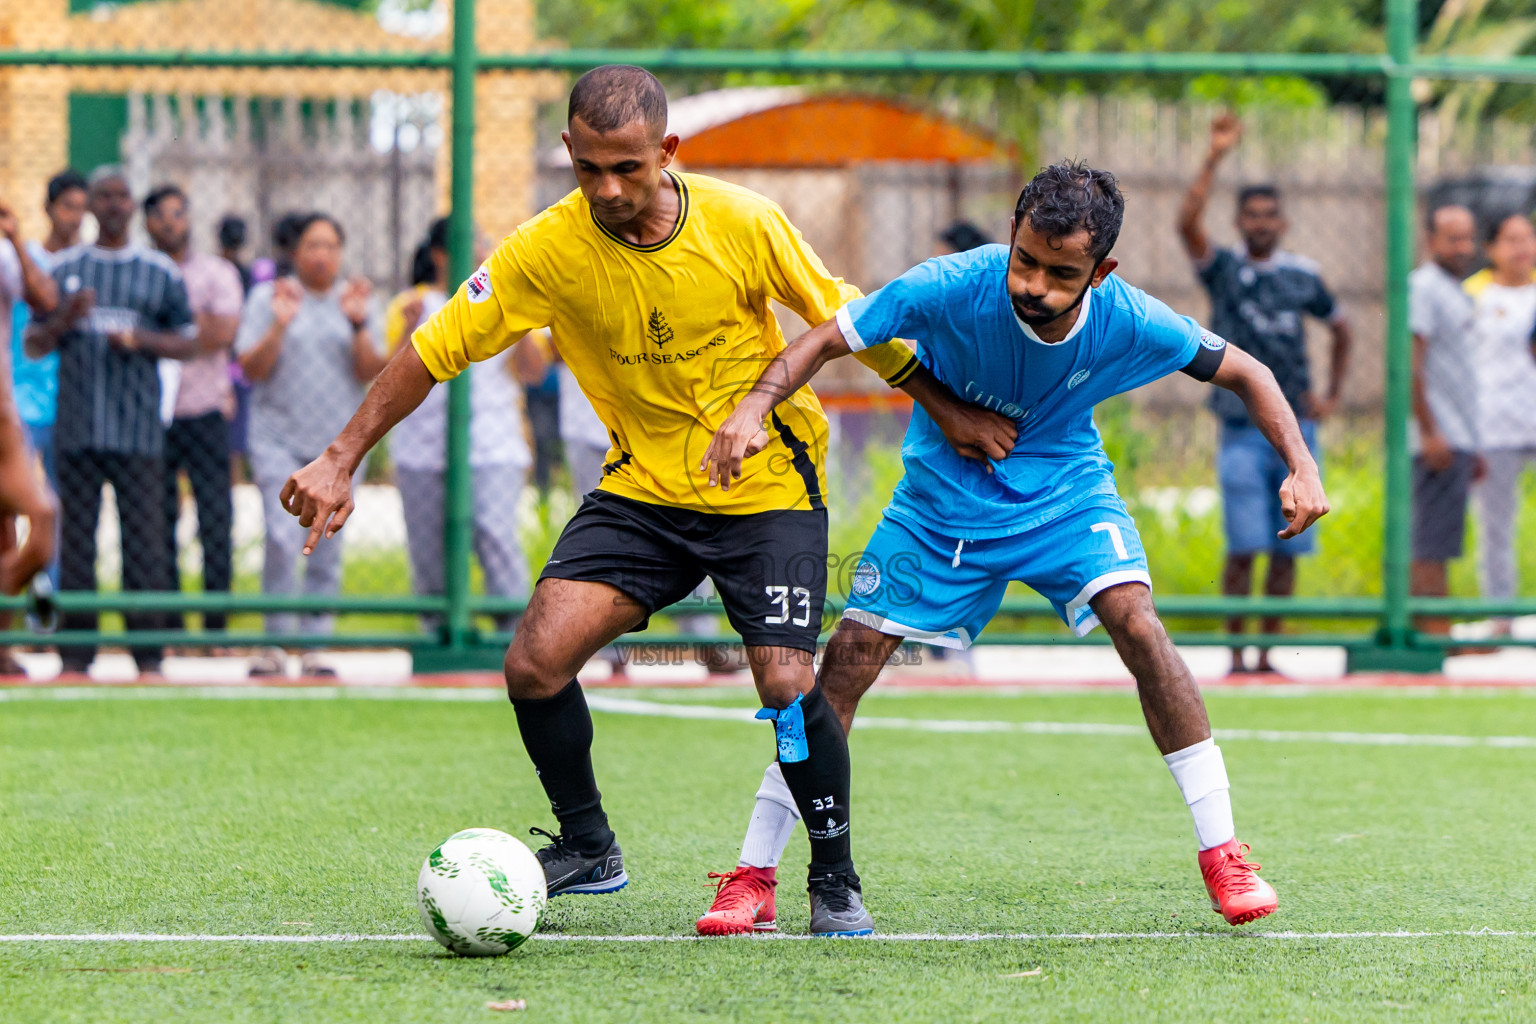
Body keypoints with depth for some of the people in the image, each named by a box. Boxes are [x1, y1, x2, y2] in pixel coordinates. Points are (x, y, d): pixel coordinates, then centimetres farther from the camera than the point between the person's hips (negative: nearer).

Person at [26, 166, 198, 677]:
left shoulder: (161, 272, 9)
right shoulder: (63, 269, 11)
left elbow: (188, 342, 9)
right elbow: (33, 344, 10)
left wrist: (142, 340, -9)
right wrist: (64, 319, -10)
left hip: (138, 431, -1)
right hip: (77, 428, 1)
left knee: (144, 539, -4)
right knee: (76, 539, 1)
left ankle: (148, 654, 0)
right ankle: (75, 651, 5)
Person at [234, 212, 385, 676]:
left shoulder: (357, 300, 8)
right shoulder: (268, 298, 3)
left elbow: (369, 373, 1)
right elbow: (251, 369, -2)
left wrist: (357, 325, -14)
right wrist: (279, 326, -16)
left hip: (341, 442, 2)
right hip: (279, 438, -2)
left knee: (327, 548, 2)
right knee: (284, 536, -17)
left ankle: (314, 645, 8)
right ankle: (277, 642, -10)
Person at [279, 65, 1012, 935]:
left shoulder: (744, 223, -17)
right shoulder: (547, 249, -15)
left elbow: (846, 317, -2)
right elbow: (436, 349, -7)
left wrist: (952, 412, 3)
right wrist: (341, 462, -9)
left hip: (770, 482, -2)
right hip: (643, 487, 2)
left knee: (787, 685, -18)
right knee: (536, 663, -13)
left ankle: (836, 877, 6)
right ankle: (587, 848, 12)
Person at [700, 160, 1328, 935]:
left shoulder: (1127, 321, -24)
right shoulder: (951, 288, -30)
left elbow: (1242, 372, -8)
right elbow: (826, 341, -22)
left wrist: (1300, 466, -22)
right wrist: (753, 408, -40)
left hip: (1064, 489, 0)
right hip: (943, 497, 0)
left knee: (1137, 624, -24)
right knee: (847, 661, -8)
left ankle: (1222, 855, -13)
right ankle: (753, 877, 4)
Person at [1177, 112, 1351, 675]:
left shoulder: (1302, 275, 9)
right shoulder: (1224, 268, 0)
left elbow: (1340, 329, 24)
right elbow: (1188, 223, -18)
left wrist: (1333, 396, 15)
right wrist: (1215, 158, -24)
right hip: (1242, 431, -3)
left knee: (1287, 549, 4)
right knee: (1243, 547, -9)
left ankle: (1267, 653, 11)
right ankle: (1235, 655, -1)